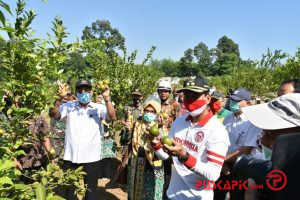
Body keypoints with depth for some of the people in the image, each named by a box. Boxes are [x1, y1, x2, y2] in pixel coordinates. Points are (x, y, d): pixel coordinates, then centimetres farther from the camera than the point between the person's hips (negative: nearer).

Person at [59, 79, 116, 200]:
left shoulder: (98, 108, -2)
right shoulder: (69, 107, 2)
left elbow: (112, 117, -17)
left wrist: (107, 99, -32)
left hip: (91, 157, -1)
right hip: (70, 157, 1)